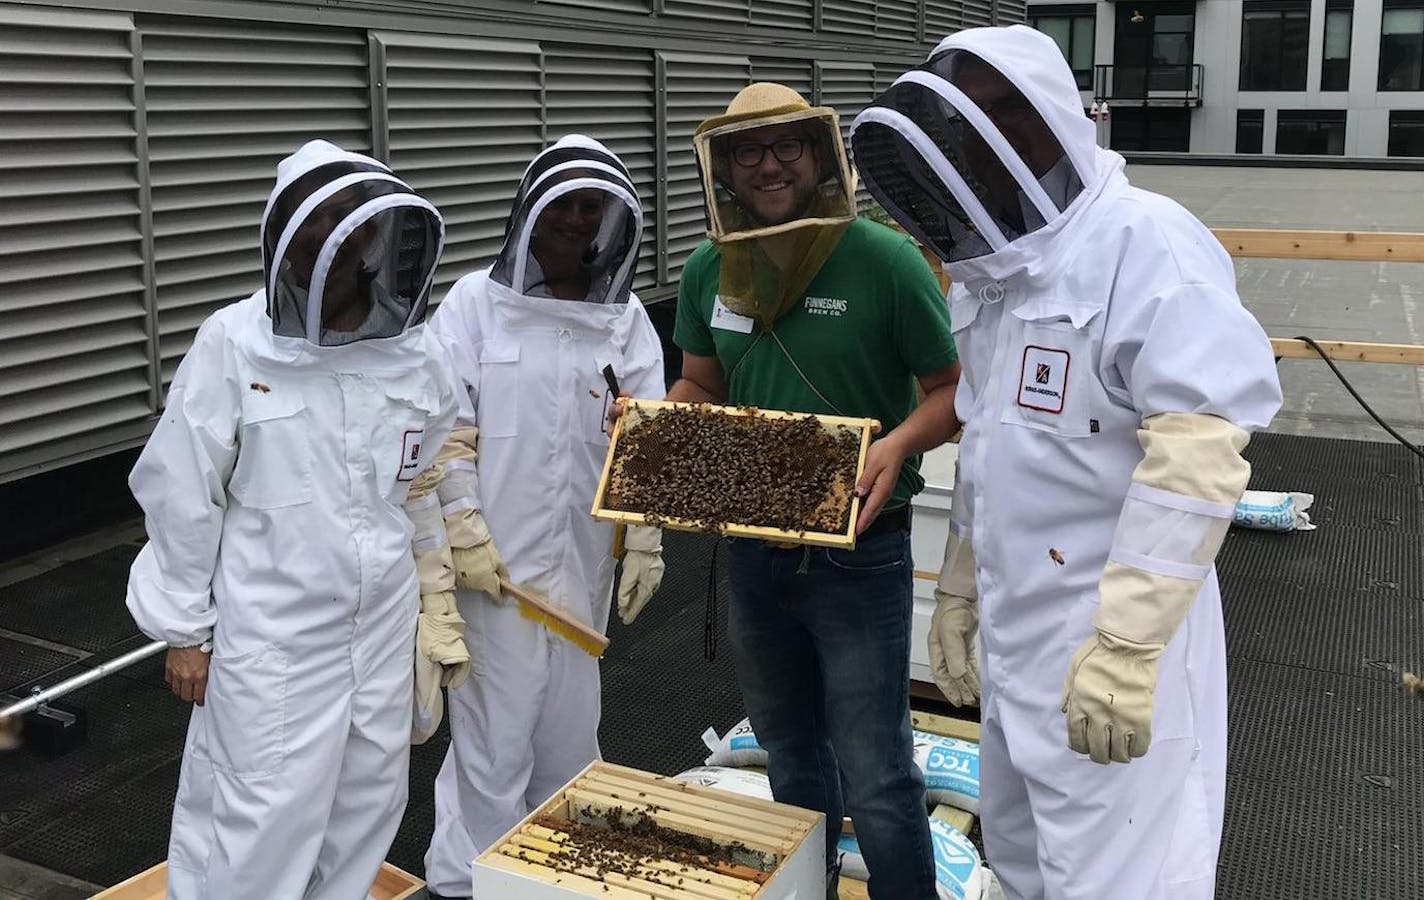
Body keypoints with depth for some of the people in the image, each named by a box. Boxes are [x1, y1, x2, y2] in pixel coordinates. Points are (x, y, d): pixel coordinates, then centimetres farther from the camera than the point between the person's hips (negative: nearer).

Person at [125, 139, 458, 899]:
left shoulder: (411, 348, -3)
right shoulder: (234, 345, -13)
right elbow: (181, 495, -7)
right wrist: (183, 628, -3)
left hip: (384, 620, 4)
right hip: (272, 630, -4)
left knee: (368, 796, 16)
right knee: (262, 813, 3)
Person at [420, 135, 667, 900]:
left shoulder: (626, 319, 5)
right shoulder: (475, 302, -4)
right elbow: (445, 430, -6)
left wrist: (645, 542, 1)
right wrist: (463, 531, -11)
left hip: (582, 561, 4)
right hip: (495, 558, -3)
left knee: (569, 730, 16)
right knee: (493, 736, -1)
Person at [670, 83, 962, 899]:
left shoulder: (885, 260, -14)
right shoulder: (710, 271, 0)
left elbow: (953, 390, -9)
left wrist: (900, 443, -28)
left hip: (858, 555, -5)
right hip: (753, 549, 5)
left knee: (875, 783, 0)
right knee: (790, 756, 24)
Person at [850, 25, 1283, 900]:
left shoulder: (1146, 245, -16)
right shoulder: (995, 272, 12)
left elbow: (1197, 453, -25)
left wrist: (1124, 648, -27)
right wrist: (959, 592, 20)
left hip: (1111, 643, -9)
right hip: (1015, 636, 9)